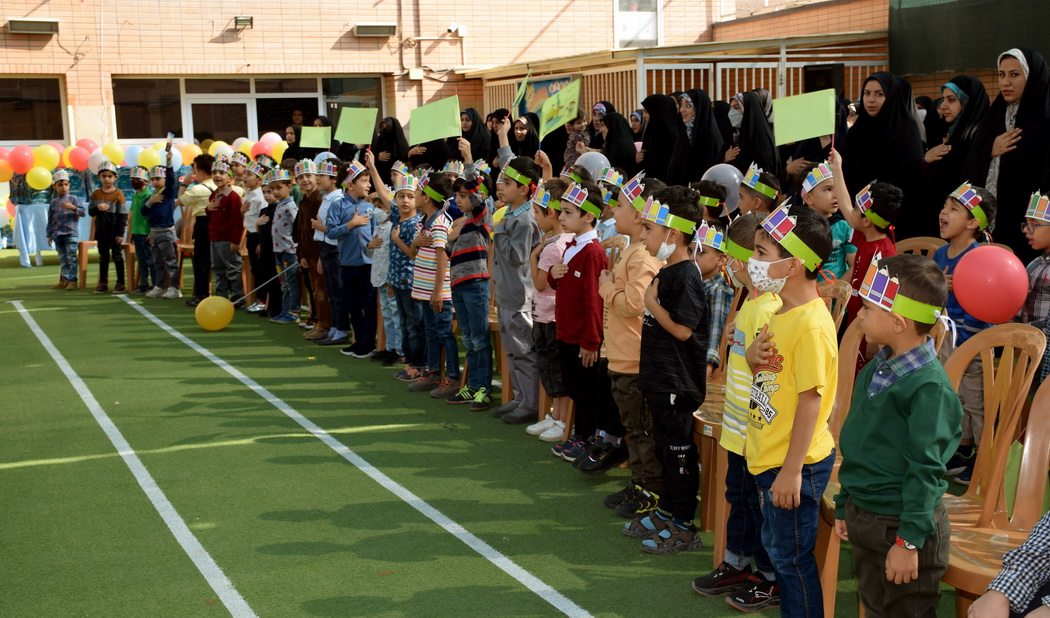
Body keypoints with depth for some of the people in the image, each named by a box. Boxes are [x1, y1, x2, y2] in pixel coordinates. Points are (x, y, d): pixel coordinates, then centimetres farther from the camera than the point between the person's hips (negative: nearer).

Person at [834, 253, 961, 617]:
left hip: (904, 524, -8)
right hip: (863, 518, 8)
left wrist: (909, 540, -20)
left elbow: (926, 468, -21)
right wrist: (844, 507, 16)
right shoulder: (875, 370, 5)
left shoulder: (929, 385, -21)